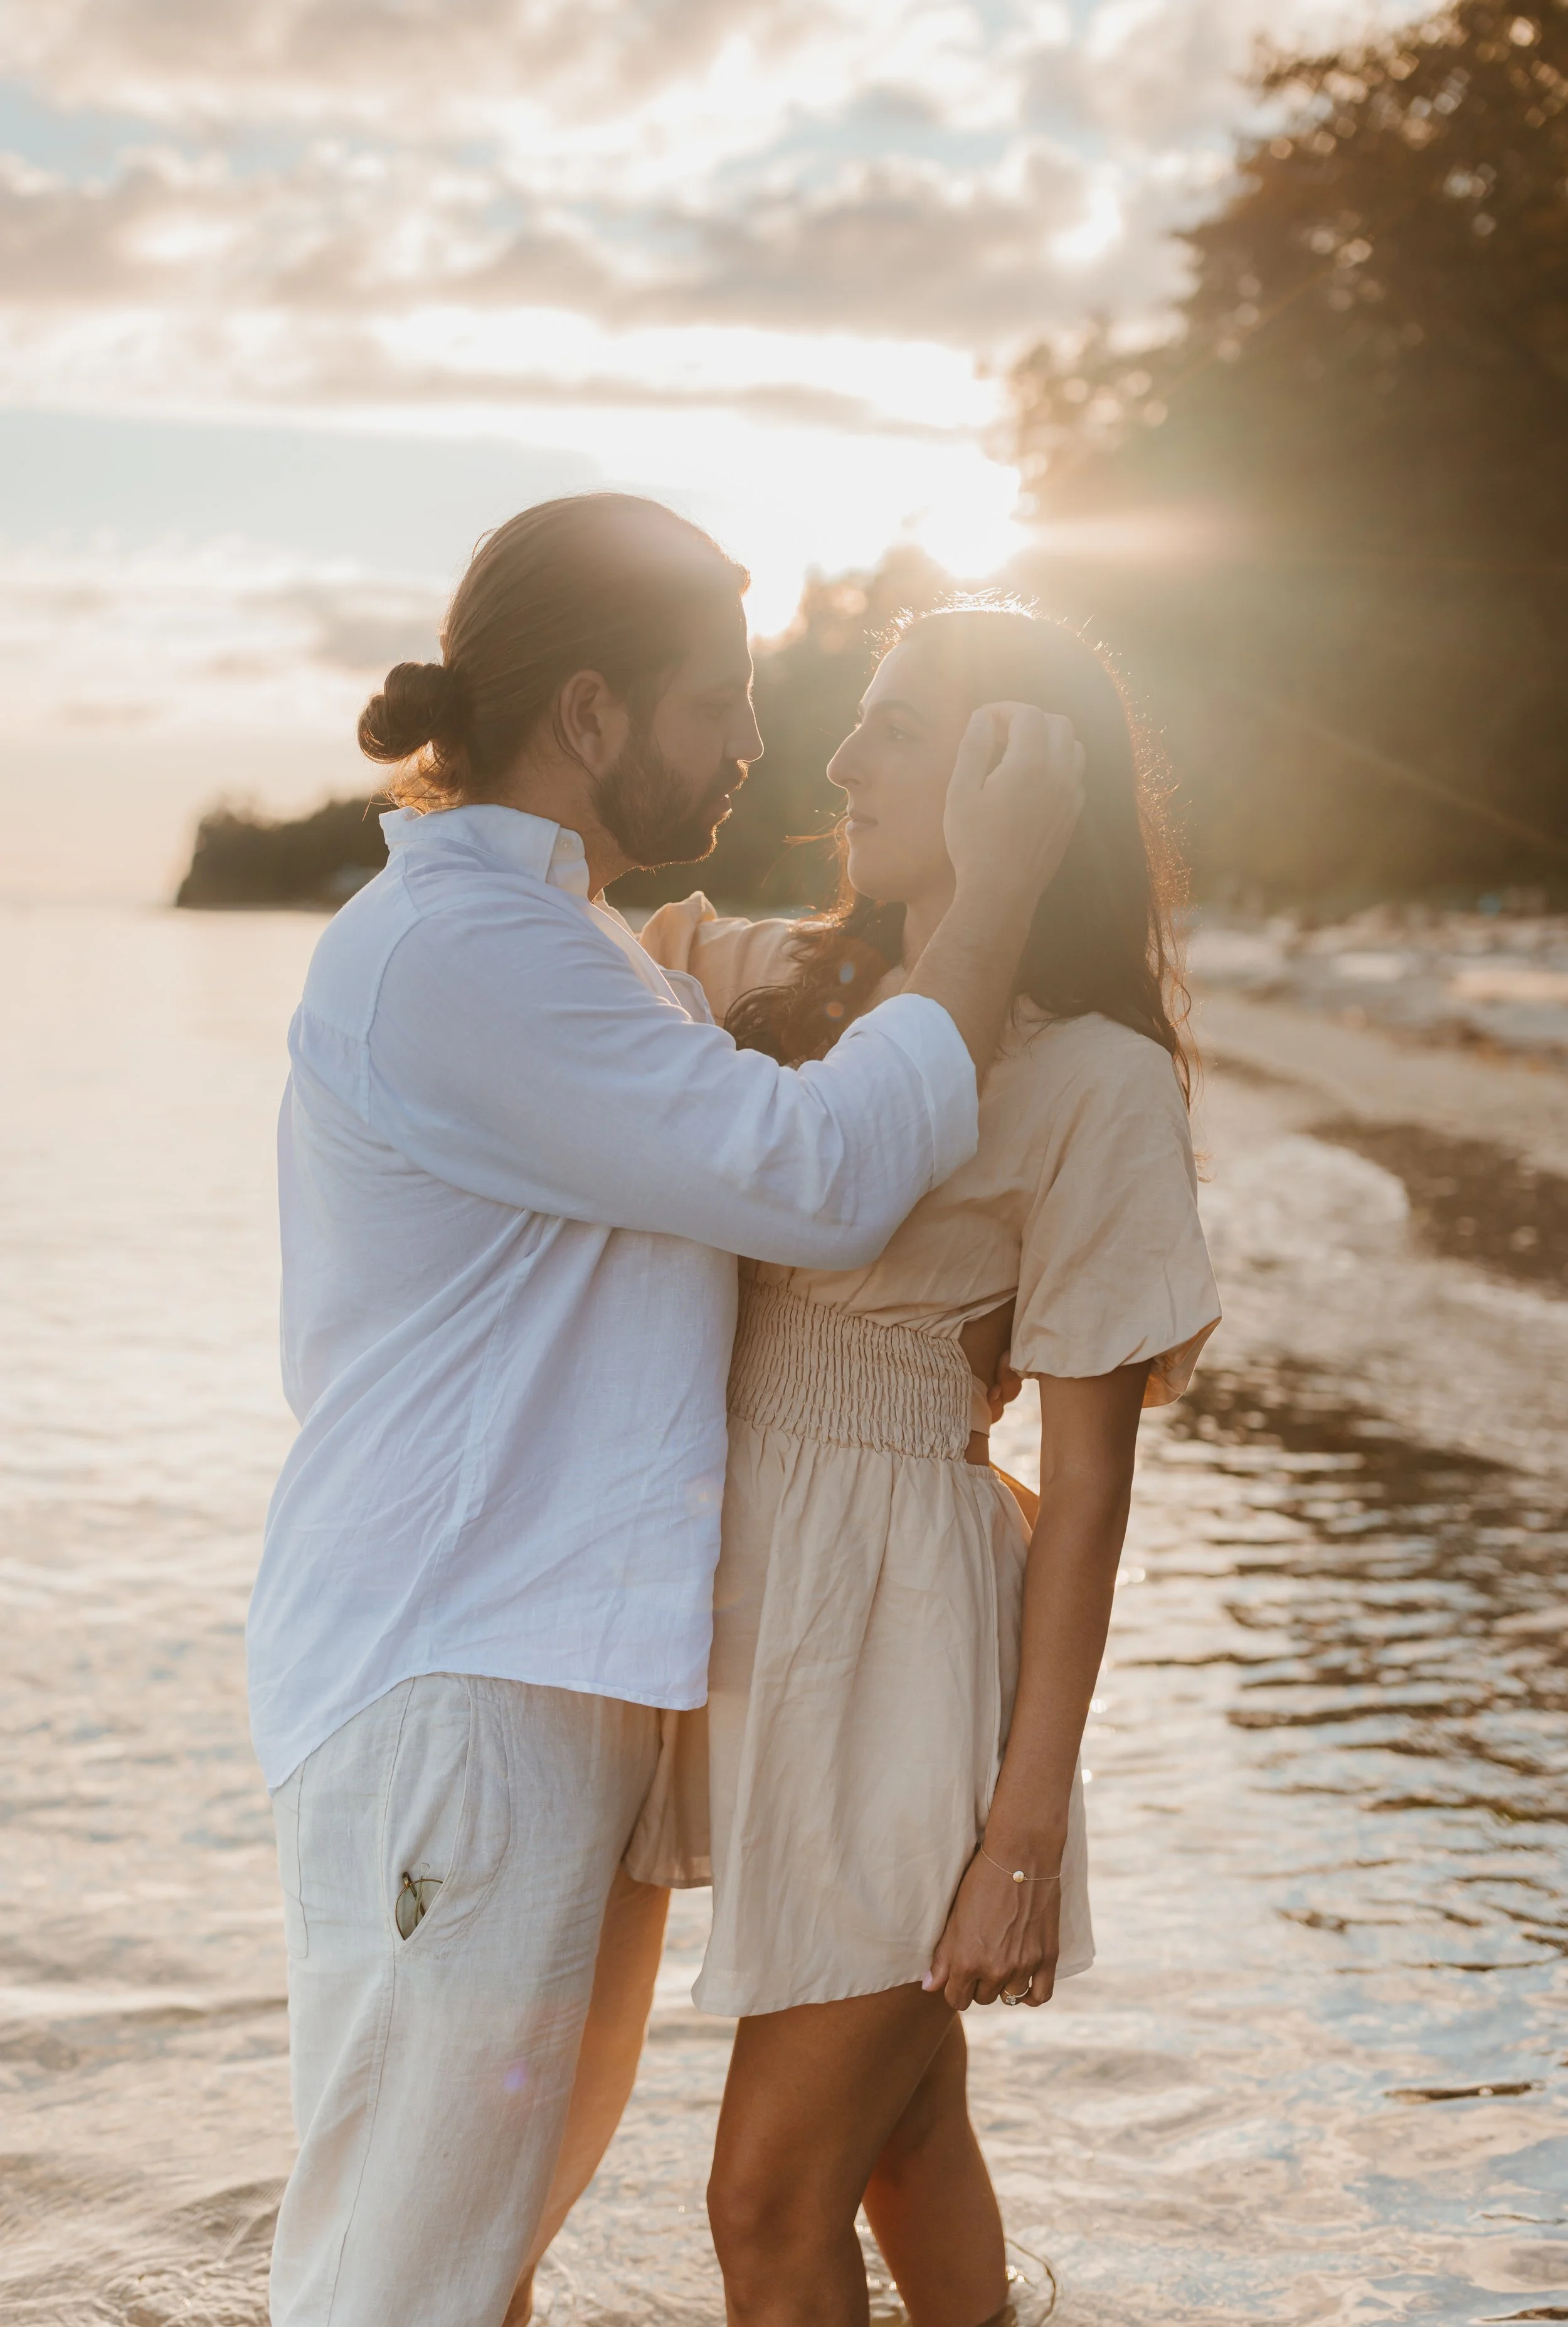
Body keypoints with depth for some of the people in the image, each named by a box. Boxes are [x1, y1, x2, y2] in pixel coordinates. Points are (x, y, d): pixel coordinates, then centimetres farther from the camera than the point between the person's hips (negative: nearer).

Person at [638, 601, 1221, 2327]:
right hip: (760, 1602, 7)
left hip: (904, 1624, -7)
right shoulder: (794, 986, 7)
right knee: (898, 2136, 23)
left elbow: (1087, 1488, -13)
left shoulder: (1090, 1080, -13)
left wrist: (1028, 1829, -15)